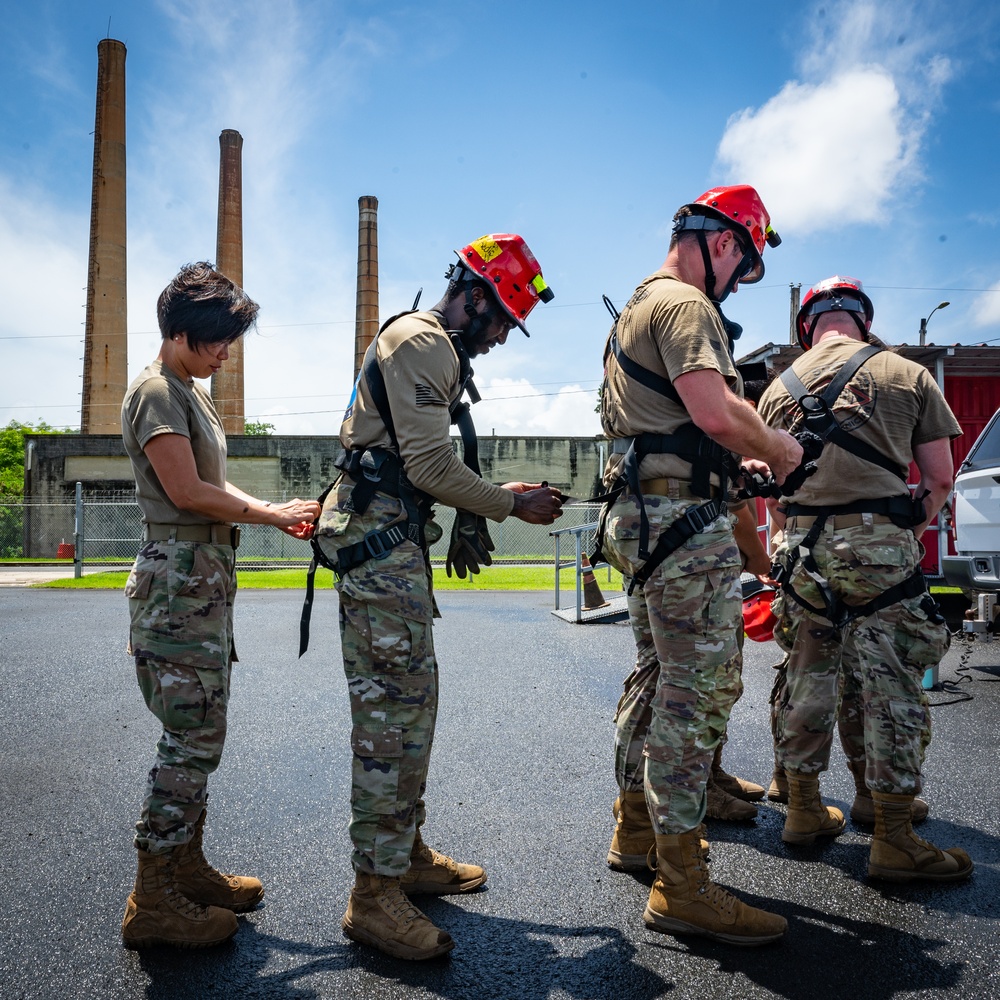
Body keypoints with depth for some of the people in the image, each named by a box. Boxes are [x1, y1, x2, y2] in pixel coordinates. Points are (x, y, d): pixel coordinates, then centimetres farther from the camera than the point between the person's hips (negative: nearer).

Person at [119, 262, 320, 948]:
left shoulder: (194, 394, 20)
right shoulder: (157, 392, -10)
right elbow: (187, 492, -17)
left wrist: (281, 517, 8)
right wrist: (274, 513, -8)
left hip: (208, 578, 10)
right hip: (179, 579, -10)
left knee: (201, 736, 13)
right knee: (192, 740, -7)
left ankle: (187, 869, 24)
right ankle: (153, 903, 4)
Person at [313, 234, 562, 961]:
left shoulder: (430, 348, 24)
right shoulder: (424, 342, -11)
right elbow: (431, 467, -19)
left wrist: (499, 495, 13)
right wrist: (510, 506, -7)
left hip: (393, 540, 11)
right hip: (381, 539, -11)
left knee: (409, 700, 14)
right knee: (394, 710, -9)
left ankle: (407, 854, 26)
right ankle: (376, 895, 0)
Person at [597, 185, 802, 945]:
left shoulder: (637, 308, 23)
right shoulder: (686, 305, -10)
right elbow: (716, 410, -25)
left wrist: (733, 462, 20)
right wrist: (777, 446, -6)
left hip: (642, 515, 11)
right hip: (685, 521, -11)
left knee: (657, 677, 19)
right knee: (699, 692, -8)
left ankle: (637, 826, 32)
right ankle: (682, 888, 0)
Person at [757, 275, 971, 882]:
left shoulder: (781, 388, 12)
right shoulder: (908, 376, 5)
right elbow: (940, 478, 3)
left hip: (804, 547, 4)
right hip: (880, 544, -3)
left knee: (809, 678, 13)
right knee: (893, 685, 3)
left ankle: (804, 809, 24)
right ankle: (895, 841, 8)